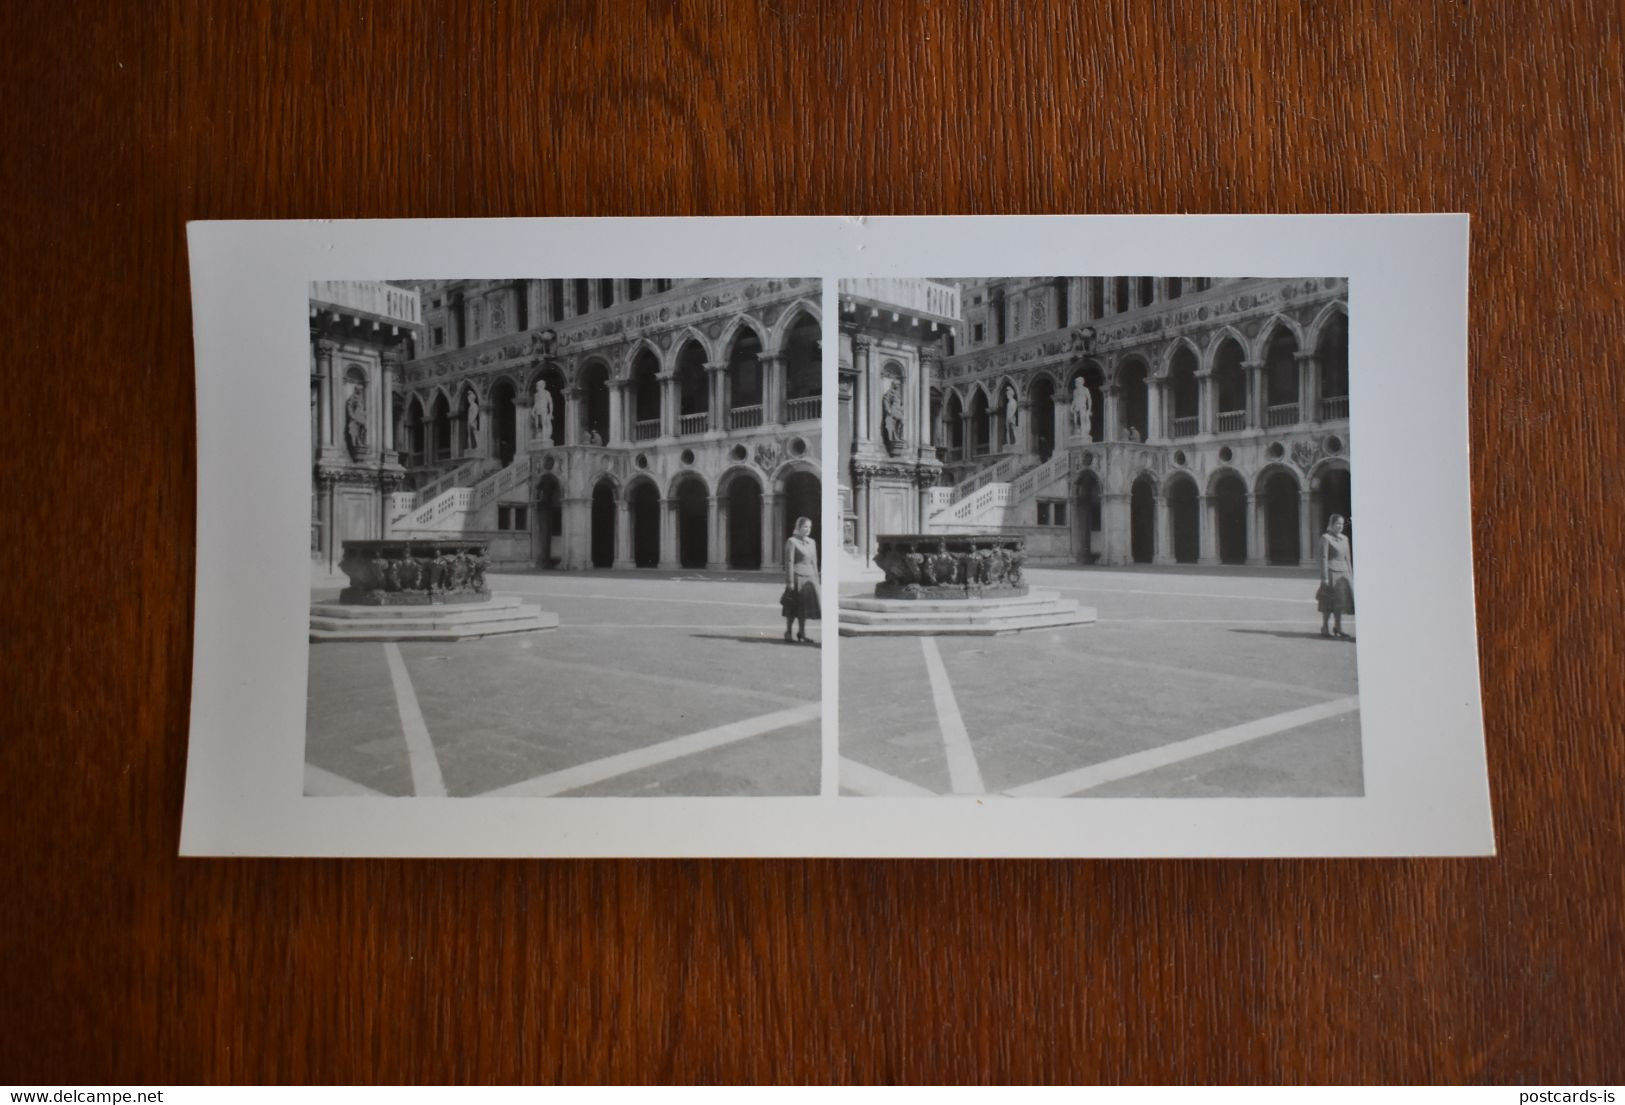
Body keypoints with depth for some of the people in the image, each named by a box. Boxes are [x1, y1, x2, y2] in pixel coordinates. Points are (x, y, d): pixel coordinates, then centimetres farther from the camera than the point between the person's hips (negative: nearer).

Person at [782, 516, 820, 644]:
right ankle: (788, 632, 15)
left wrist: (816, 580, 12)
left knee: (804, 606, 7)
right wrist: (790, 582, -14)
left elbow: (814, 562, 15)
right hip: (797, 577, -6)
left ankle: (802, 632, 17)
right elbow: (789, 562, -10)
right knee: (793, 608, 1)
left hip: (809, 578, 6)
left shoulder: (812, 542, 12)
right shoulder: (792, 542, -7)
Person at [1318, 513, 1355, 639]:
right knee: (1328, 604, -2)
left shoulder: (1344, 539, 13)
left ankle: (1338, 628, 19)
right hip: (1331, 573, -7)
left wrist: (1350, 576, 13)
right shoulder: (1325, 538, -7)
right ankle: (1325, 628, 8)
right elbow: (1323, 558, -11)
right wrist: (1324, 577, -15)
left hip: (1344, 573, 7)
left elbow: (1347, 558, 16)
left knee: (1340, 600, 10)